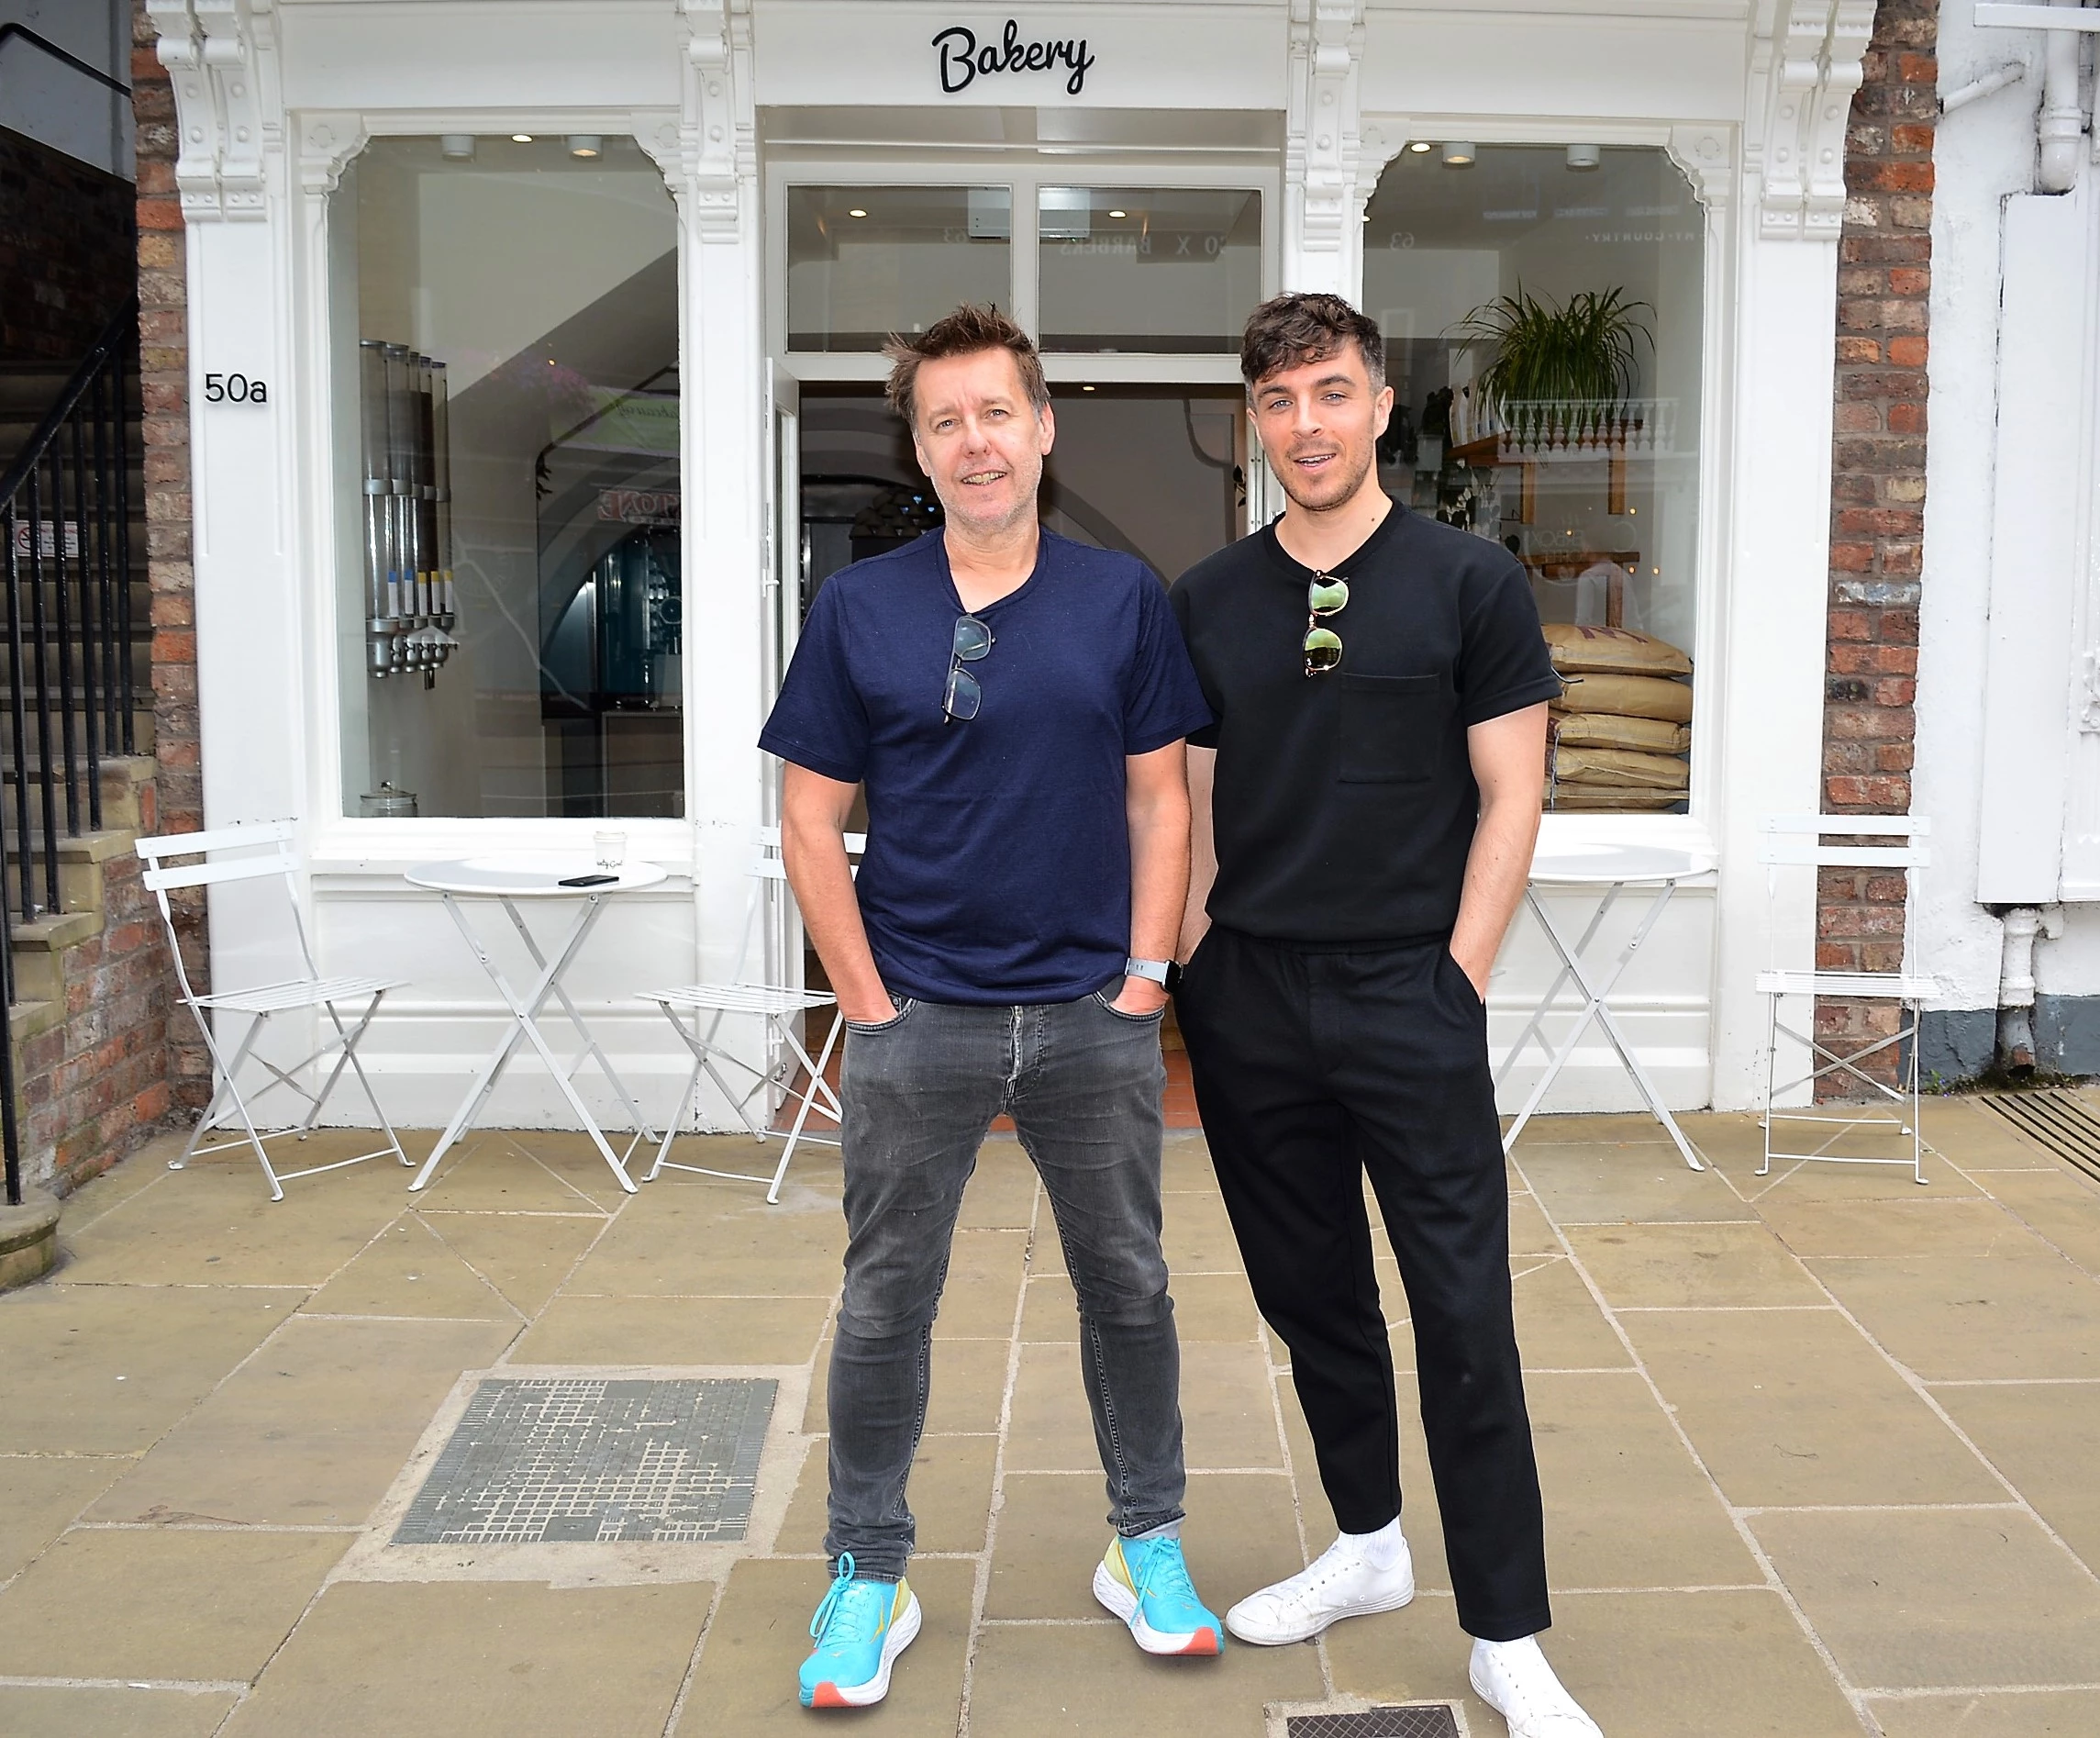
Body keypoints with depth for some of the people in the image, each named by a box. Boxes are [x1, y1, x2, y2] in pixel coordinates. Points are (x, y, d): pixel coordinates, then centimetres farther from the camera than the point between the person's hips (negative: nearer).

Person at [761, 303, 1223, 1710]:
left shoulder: (1125, 599, 2)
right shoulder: (859, 609, 0)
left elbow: (1160, 801, 5)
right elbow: (812, 823, 0)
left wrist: (1145, 980, -3)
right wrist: (871, 1005, -5)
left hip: (1094, 1015, 1)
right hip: (918, 1023, -1)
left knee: (1128, 1286, 13)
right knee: (886, 1303, 8)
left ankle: (1149, 1545, 31)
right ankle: (868, 1578, 24)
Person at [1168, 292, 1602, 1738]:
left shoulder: (1471, 582, -1)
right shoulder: (1207, 602, 8)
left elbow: (1511, 796, -2)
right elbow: (1189, 804, 12)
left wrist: (1457, 976, -8)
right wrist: (1194, 970, 3)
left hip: (1409, 993, -3)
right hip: (1247, 1004, 4)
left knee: (1463, 1314, -3)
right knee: (1310, 1295, 14)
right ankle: (1369, 1548, 33)